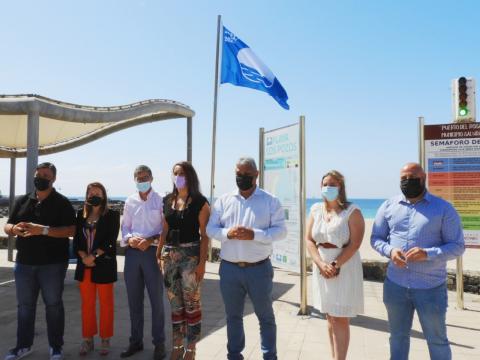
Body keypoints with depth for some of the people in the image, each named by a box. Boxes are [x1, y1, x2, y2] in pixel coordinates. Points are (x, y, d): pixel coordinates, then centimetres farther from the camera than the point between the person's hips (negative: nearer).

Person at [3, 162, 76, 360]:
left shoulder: (62, 202, -5)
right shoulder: (22, 201, 10)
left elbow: (71, 230, -14)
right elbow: (7, 226, 12)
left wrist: (43, 230, -26)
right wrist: (15, 228, -13)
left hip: (53, 263, -4)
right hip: (24, 262, 5)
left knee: (53, 304, 5)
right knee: (24, 304, 13)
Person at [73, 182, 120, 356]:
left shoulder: (112, 215, -2)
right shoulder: (81, 214, 11)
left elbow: (110, 240, -9)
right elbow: (76, 239, 6)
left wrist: (94, 256, -16)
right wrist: (84, 257, -9)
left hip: (104, 264, -4)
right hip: (84, 265, 4)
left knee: (105, 303, 4)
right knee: (87, 303, 10)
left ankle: (105, 339, 15)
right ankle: (88, 339, 21)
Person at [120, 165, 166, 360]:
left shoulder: (160, 200, -3)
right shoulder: (130, 201, 10)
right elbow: (125, 226, 13)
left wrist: (151, 240, -17)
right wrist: (130, 239, -7)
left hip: (152, 252, -4)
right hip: (132, 252, 4)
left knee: (156, 299, 3)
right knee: (134, 299, 13)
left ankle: (159, 342, 17)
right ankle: (136, 341, 28)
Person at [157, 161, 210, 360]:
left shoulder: (199, 201, -6)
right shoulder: (168, 200, 10)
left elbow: (204, 235, -8)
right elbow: (165, 231, 14)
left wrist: (202, 262, -14)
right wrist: (158, 254, 8)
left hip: (190, 255, -5)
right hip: (169, 255, 5)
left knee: (191, 303, 2)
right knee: (175, 303, 14)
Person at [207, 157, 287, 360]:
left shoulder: (270, 201, -2)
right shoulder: (223, 200, 5)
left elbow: (281, 230, -7)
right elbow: (210, 228, 3)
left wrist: (254, 234, -22)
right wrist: (227, 233, -18)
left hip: (259, 268, -2)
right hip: (229, 268, 3)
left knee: (265, 316, 12)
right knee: (233, 315, 17)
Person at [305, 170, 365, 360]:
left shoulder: (352, 211, -7)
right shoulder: (316, 209, 6)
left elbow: (355, 243, -13)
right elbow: (309, 240, 2)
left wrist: (335, 265, -18)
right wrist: (321, 264, -11)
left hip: (344, 269, -4)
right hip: (322, 269, 5)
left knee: (341, 319, 1)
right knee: (331, 317, 13)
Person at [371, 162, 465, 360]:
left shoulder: (443, 208, -5)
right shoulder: (388, 206, 3)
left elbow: (457, 246, -6)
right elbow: (376, 238, 6)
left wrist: (428, 254, -23)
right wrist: (390, 250, -16)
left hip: (431, 287, -2)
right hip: (395, 285, 3)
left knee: (437, 340, 13)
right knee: (398, 335, 19)